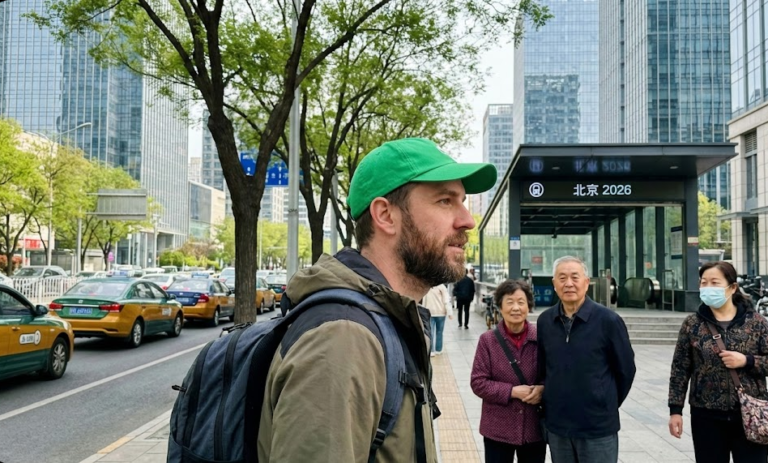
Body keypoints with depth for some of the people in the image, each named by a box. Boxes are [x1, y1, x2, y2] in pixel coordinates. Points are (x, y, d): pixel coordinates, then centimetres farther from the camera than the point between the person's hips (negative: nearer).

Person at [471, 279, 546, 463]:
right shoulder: (487, 340, -8)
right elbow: (478, 383, -8)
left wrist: (543, 389, -15)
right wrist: (512, 391, -18)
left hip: (534, 427, 2)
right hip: (498, 429, -1)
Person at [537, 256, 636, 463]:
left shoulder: (608, 320, -10)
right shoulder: (544, 321, 1)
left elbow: (626, 369, -1)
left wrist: (607, 406, 6)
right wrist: (549, 402, 10)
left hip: (598, 426, -3)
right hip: (556, 426, 4)